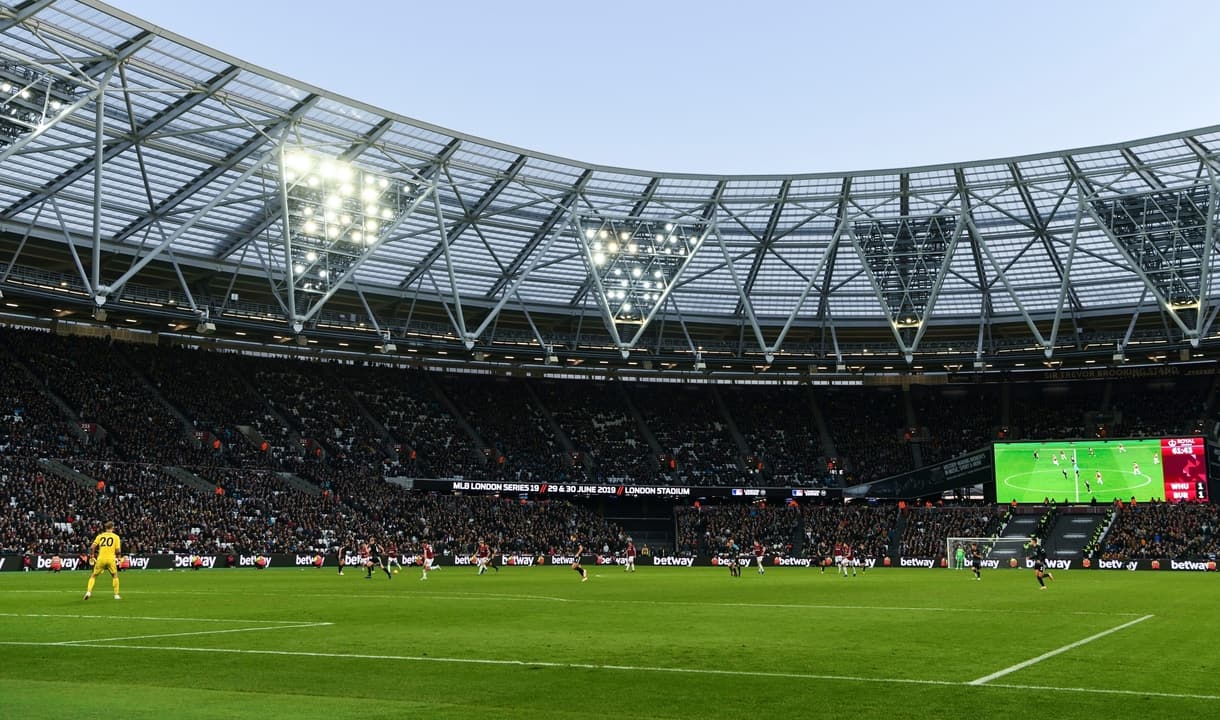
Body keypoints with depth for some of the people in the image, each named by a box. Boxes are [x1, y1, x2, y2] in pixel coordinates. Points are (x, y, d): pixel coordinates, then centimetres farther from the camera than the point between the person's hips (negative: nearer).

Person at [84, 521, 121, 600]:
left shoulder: (100, 536, 10)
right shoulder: (116, 537, 5)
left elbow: (92, 547, 0)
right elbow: (118, 550, -2)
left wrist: (92, 556, 13)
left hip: (101, 558, 1)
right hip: (111, 559, -1)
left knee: (93, 575, 15)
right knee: (115, 576, 18)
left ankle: (88, 591, -2)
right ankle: (116, 595, 15)